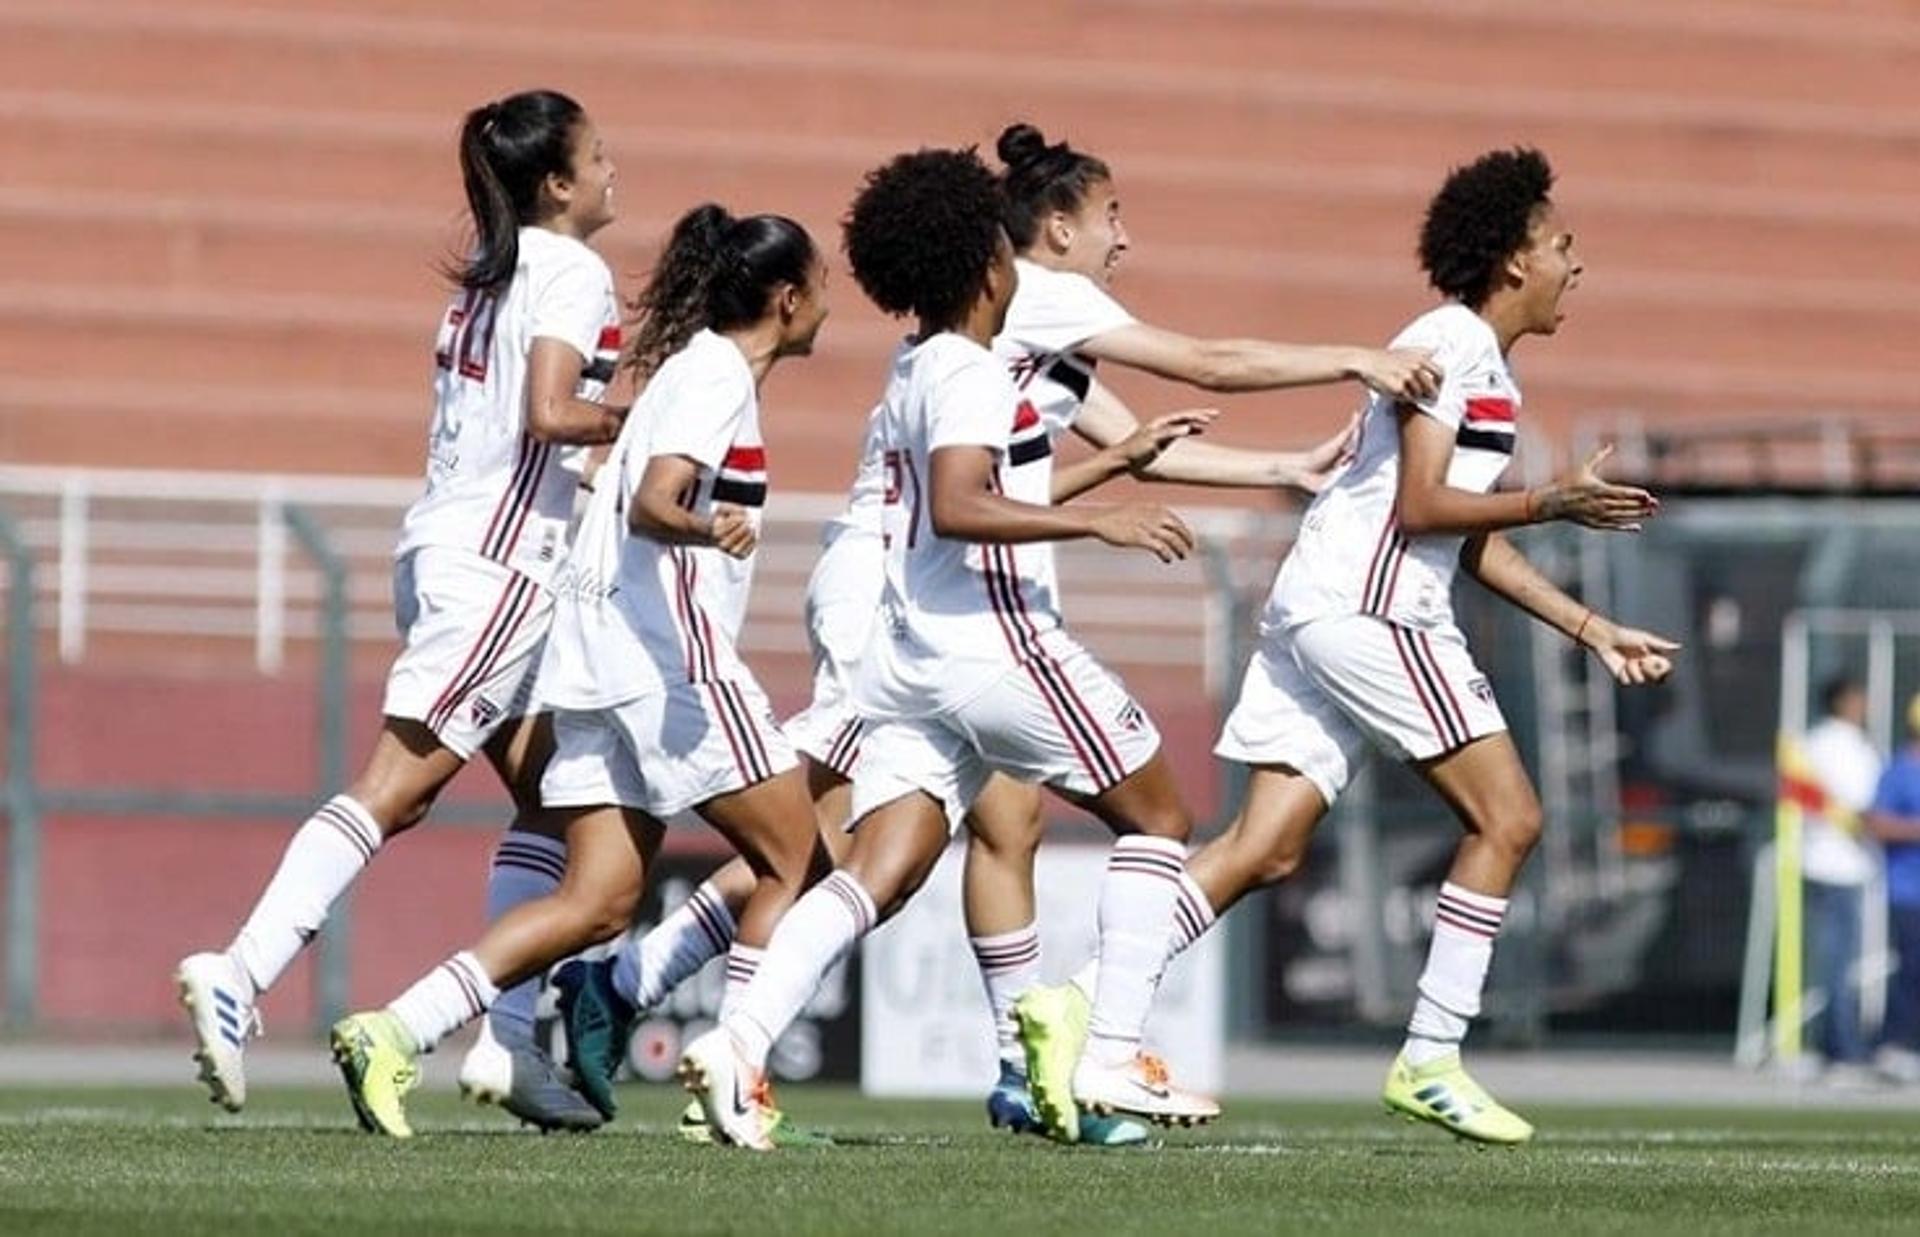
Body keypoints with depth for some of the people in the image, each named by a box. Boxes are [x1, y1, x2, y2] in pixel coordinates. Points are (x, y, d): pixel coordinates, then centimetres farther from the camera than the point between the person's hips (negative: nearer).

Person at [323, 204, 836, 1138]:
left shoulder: (697, 365, 21)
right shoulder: (720, 374, -7)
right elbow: (653, 502, -22)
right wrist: (710, 526, -42)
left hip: (599, 661, 9)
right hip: (669, 650, -9)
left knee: (597, 903, 2)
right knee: (794, 863, -1)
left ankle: (393, 1034, -10)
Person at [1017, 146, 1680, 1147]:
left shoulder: (1490, 368, 23)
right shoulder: (1450, 344, -8)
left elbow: (1472, 542, 26)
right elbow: (1422, 507, -14)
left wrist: (1593, 632, 25)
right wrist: (1555, 503, -12)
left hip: (1316, 612, 10)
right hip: (1365, 607, -10)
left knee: (1266, 848, 1)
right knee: (1505, 817, -5)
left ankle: (1084, 1008, -8)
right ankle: (1430, 1060, -4)